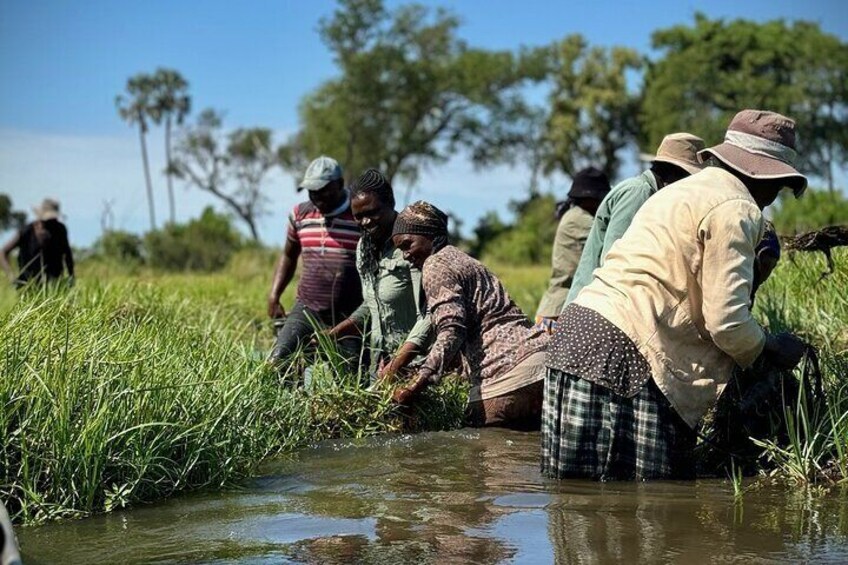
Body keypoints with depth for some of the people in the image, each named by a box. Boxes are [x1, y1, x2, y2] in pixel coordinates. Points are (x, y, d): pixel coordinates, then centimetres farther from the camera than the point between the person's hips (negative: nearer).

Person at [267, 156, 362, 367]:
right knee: (277, 362, -13)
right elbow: (288, 256, 24)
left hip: (350, 318, -3)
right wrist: (274, 296, 13)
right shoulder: (300, 215, 8)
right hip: (306, 310, 3)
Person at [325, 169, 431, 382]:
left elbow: (429, 316, -20)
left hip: (412, 364, -7)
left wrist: (395, 367, -26)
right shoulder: (365, 246, 10)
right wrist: (331, 335, 10)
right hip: (379, 365, 7)